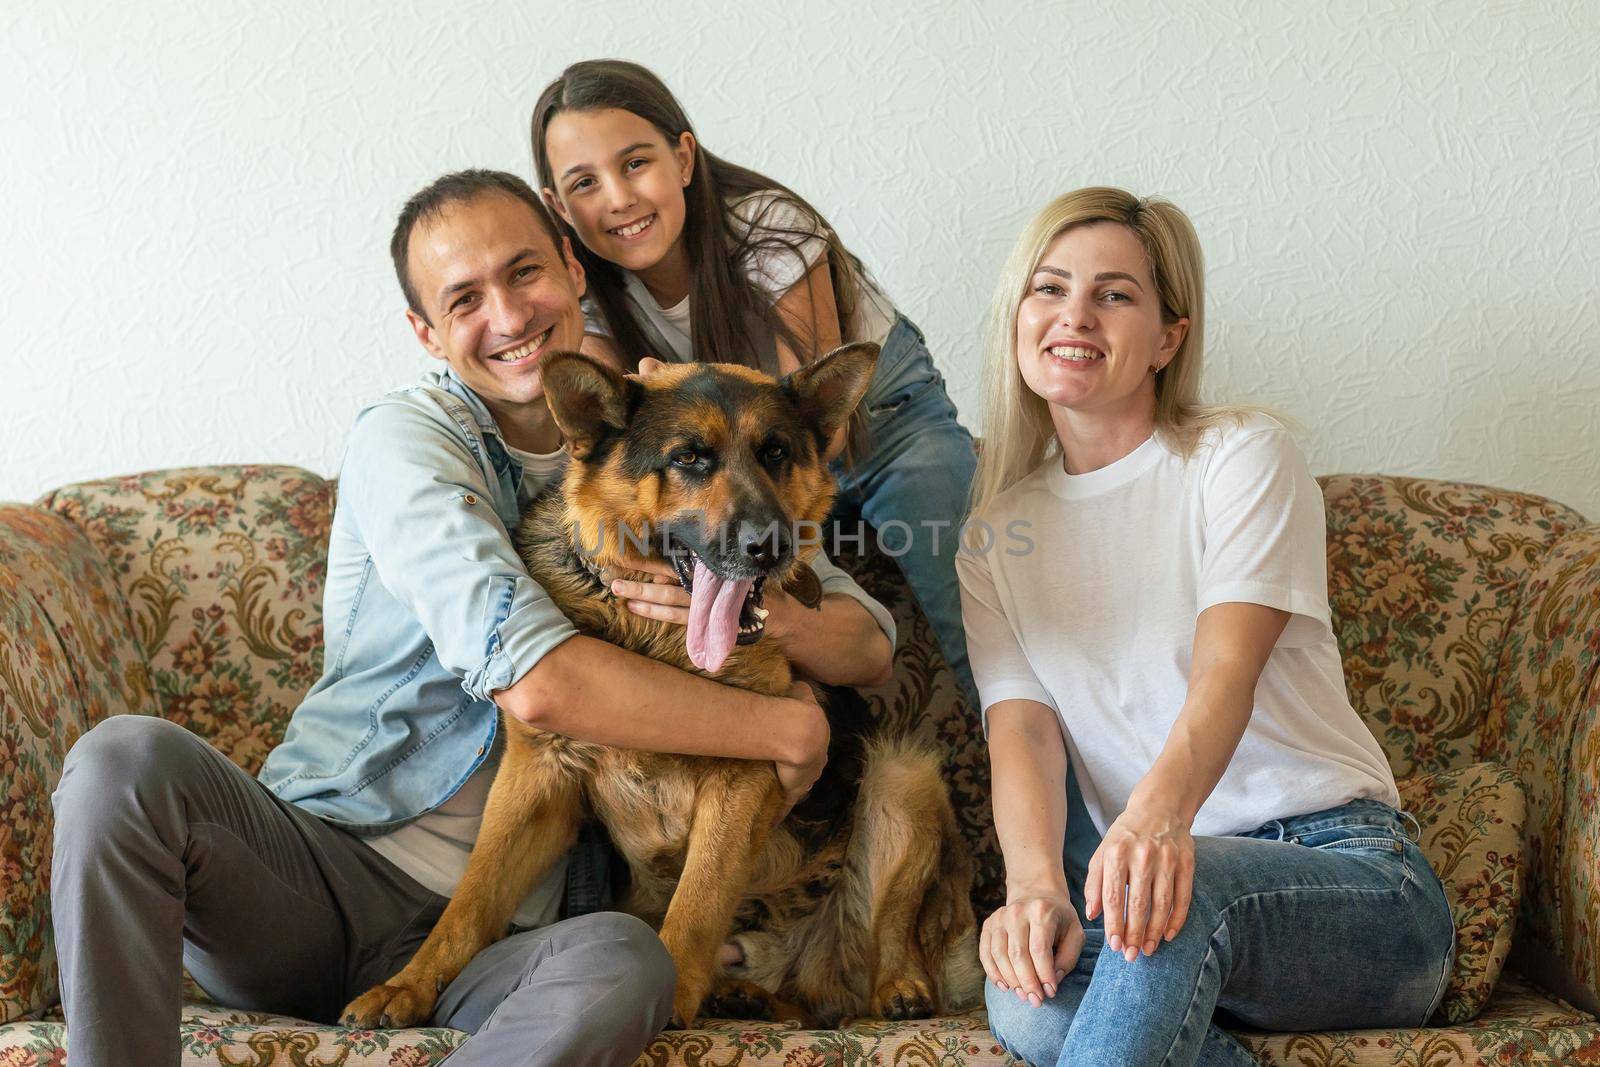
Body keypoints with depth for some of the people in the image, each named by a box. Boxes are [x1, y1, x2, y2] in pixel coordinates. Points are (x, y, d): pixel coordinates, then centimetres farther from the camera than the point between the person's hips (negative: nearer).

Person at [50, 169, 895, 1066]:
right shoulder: (408, 439, -5)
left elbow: (870, 642, 7)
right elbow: (537, 682, -21)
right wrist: (786, 730, -12)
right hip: (325, 859, -1)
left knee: (627, 962, -34)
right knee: (130, 756, -30)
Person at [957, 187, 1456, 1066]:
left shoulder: (1241, 455, 1)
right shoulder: (995, 533, 13)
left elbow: (1227, 669, -17)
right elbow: (1022, 729, -2)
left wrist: (1161, 811, -40)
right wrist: (1036, 885, -25)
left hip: (1351, 873, -3)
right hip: (1148, 861, 3)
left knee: (1190, 886, -38)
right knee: (1028, 993, -31)